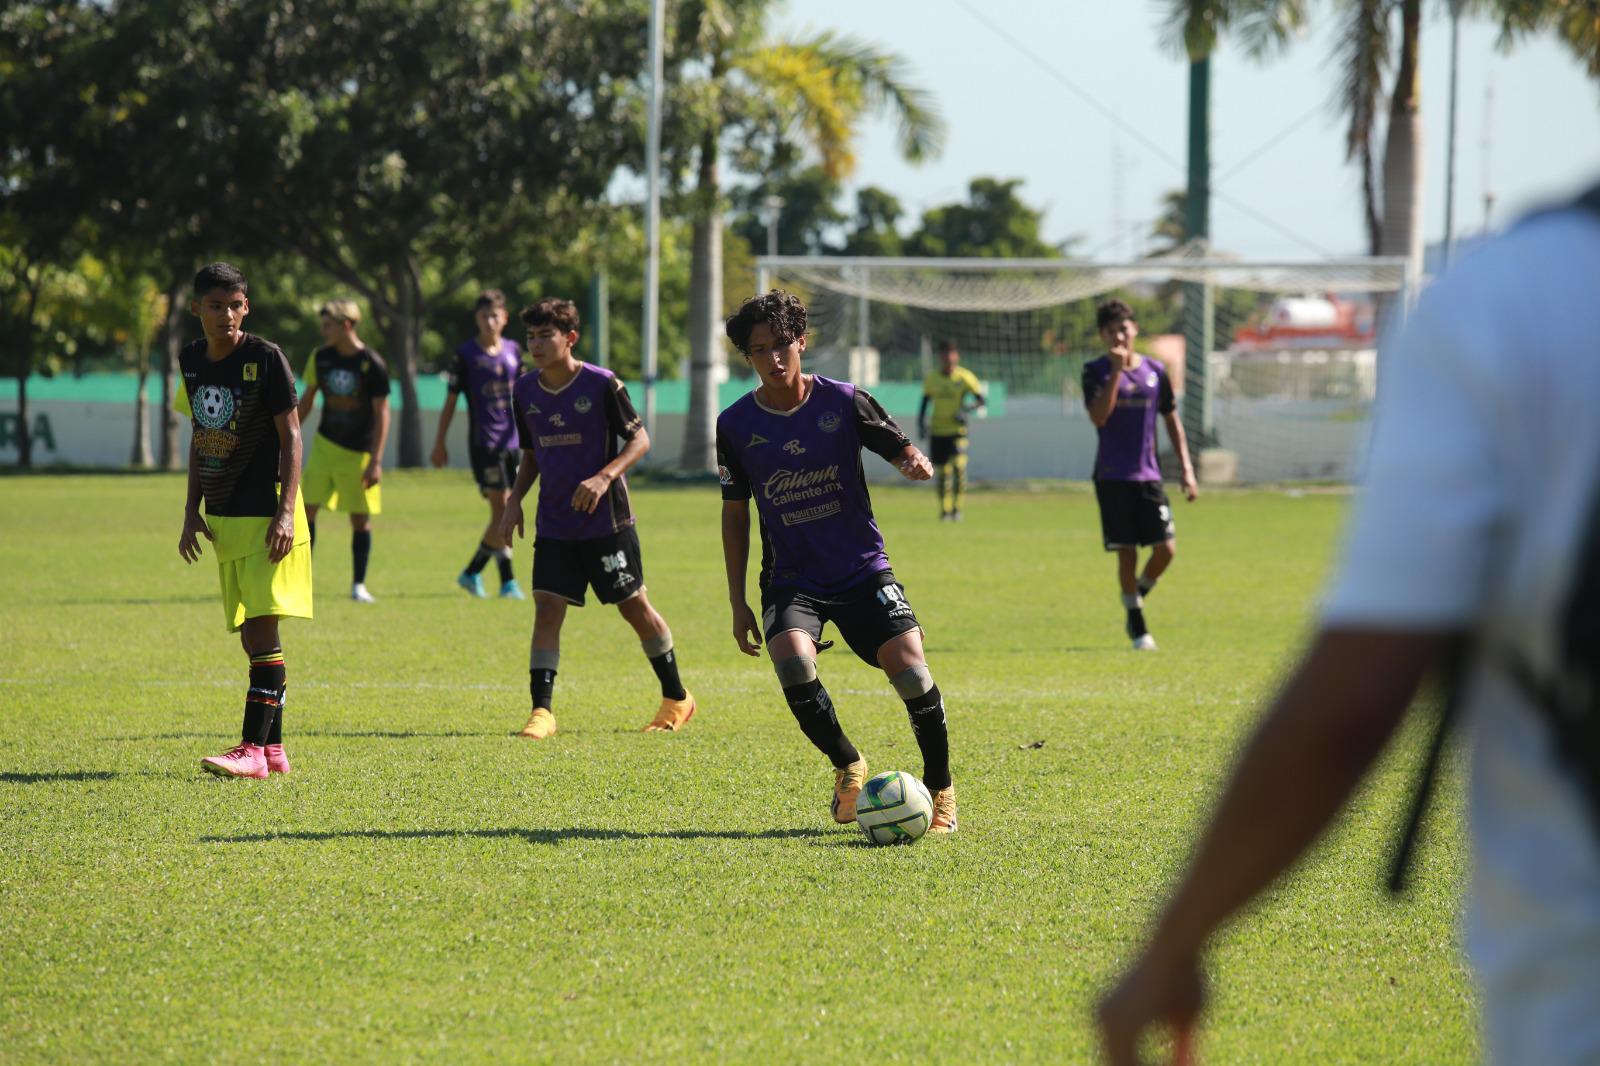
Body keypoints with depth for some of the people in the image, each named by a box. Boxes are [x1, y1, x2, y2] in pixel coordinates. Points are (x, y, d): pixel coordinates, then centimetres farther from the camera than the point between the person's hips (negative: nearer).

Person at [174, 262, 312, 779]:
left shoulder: (266, 358, -10)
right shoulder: (191, 360, 9)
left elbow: (290, 435, -10)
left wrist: (286, 512, -17)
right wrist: (191, 512, 15)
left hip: (265, 516, -7)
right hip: (222, 518, 7)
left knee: (262, 628, -11)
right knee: (251, 635, 9)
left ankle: (253, 748, -14)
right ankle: (272, 749, 14)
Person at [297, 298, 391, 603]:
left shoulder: (373, 364, -13)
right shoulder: (320, 358, 0)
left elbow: (382, 413, -10)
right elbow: (307, 399, 13)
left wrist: (375, 461, -14)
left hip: (359, 452, -3)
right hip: (325, 445, 3)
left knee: (361, 518, 1)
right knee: (306, 507, -6)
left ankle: (359, 584, 12)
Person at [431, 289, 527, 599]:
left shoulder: (513, 351, 10)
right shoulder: (466, 354, -3)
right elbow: (450, 399, 2)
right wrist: (440, 442, 3)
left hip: (510, 442, 5)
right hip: (483, 442, -5)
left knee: (506, 515, 5)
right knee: (501, 509, -11)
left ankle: (472, 573, 18)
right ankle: (508, 582, -7)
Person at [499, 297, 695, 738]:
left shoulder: (602, 384, -11)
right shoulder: (525, 391, 4)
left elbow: (639, 440, -7)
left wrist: (604, 477, -22)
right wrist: (515, 499, 4)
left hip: (607, 520, -4)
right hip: (553, 526, 4)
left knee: (634, 606, 6)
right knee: (547, 608, -9)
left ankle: (676, 699, 22)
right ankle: (541, 711, -10)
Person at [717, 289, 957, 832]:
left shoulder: (843, 401, -4)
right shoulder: (736, 425, -1)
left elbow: (903, 451, 2)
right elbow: (735, 513, 9)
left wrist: (916, 463, -24)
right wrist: (737, 602, 6)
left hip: (861, 569, 0)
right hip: (790, 579, 0)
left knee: (909, 668, -18)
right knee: (791, 657, -29)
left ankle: (940, 788, 6)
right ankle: (847, 766, -2)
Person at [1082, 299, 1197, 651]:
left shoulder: (1154, 370, 6)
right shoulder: (1096, 371, -2)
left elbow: (1172, 420, 13)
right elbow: (1099, 417, -17)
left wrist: (1187, 470, 8)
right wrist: (1117, 370, -20)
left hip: (1148, 475, 3)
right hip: (1112, 476, -3)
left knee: (1166, 549, -6)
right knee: (1126, 552, -2)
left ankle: (1138, 596, 20)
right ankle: (1137, 624, 12)